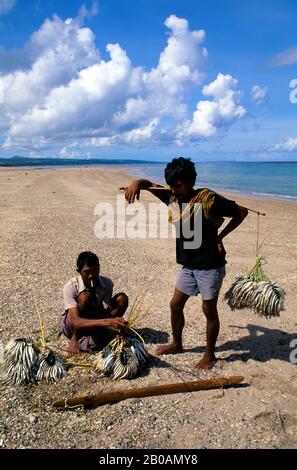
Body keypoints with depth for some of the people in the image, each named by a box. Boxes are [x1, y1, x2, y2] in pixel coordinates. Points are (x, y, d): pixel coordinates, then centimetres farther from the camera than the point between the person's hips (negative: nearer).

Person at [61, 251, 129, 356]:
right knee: (85, 296, -33)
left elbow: (105, 313, -20)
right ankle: (75, 338, -16)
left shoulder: (107, 284, -17)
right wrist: (107, 322, -51)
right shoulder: (70, 287, -27)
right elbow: (76, 321, -38)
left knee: (122, 298, -17)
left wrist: (117, 325, -42)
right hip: (72, 326, -4)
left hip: (95, 325, 4)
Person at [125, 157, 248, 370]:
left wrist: (219, 237, -11)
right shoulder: (173, 197, 0)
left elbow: (242, 212, -9)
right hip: (188, 265, 7)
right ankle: (177, 344, 37)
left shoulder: (209, 200, -18)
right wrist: (137, 183, -15)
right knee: (176, 304, 14)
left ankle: (210, 355, 24)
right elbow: (149, 184, 10)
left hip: (210, 266, -7)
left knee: (209, 309, 6)